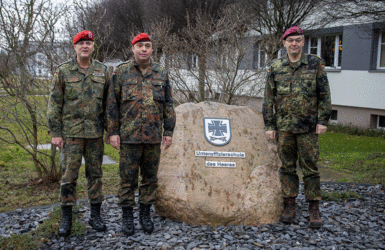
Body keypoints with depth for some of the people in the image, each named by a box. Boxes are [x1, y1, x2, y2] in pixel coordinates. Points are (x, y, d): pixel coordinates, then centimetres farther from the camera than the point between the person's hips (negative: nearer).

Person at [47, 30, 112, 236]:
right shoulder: (63, 71, 0)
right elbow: (54, 104, -1)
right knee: (69, 175, 0)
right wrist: (55, 133, -6)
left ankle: (95, 215, 19)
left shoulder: (102, 71, 7)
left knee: (95, 173, 8)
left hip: (95, 132, 2)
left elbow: (108, 102, 10)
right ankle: (66, 218, 12)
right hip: (71, 132, -2)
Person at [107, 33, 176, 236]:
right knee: (128, 177, 4)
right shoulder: (121, 72, 2)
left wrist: (168, 132, 6)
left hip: (154, 136, 3)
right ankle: (127, 215, 18)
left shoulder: (161, 73, 9)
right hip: (129, 136, -2)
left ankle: (145, 213, 24)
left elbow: (168, 104, 11)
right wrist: (113, 132, -4)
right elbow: (112, 103, 1)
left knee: (150, 177, 10)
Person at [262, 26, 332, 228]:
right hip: (284, 126, 2)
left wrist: (323, 120, -3)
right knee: (287, 167, 8)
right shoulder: (275, 67, 5)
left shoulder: (315, 64, 2)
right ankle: (289, 206, 19)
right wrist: (269, 125, 3)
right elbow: (269, 99, 7)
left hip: (308, 127, -1)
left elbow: (324, 94, 3)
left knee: (310, 167, 3)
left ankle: (314, 208, 14)